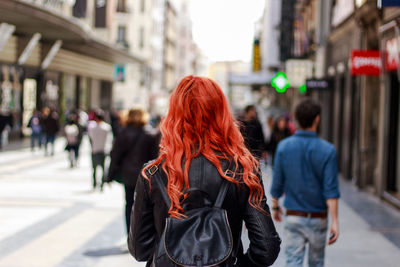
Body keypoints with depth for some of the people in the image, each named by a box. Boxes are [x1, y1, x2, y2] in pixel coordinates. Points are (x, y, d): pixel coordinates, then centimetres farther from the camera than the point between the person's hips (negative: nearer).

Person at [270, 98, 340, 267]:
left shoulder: (284, 147, -6)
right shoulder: (327, 150, -12)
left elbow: (277, 183, 1)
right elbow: (330, 190, -15)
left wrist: (275, 206, 17)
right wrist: (334, 221, -13)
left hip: (293, 217, 1)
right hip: (318, 218, 0)